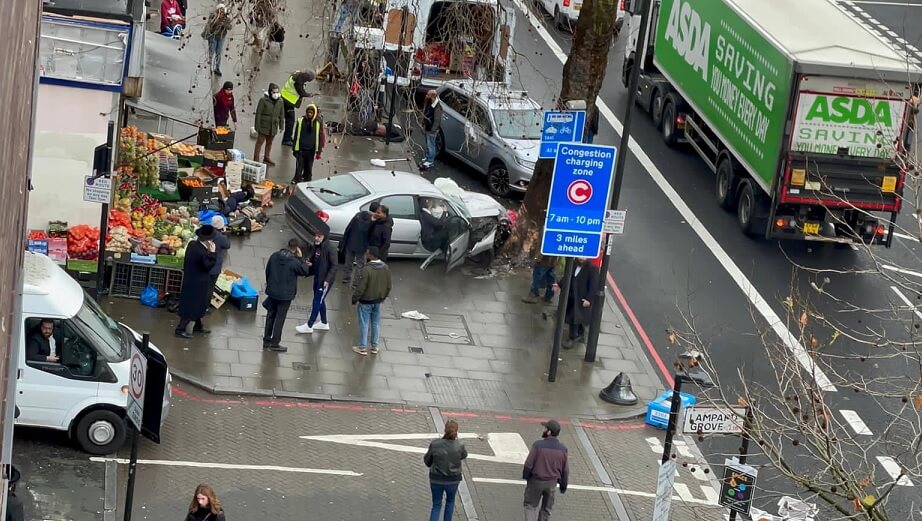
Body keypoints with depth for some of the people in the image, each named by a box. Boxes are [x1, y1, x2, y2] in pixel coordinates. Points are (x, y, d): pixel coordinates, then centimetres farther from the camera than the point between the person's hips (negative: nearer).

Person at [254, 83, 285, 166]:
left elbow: (281, 115, 11)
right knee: (260, 142, 3)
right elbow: (258, 114, -10)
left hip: (274, 127, 5)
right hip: (264, 127, -5)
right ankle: (256, 158, 9)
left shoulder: (280, 102, 1)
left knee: (269, 143, 17)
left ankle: (266, 158, 32)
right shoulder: (263, 100, -12)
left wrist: (281, 126, 10)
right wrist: (257, 127, -12)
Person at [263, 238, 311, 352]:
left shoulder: (274, 256, -3)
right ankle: (274, 344, 11)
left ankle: (266, 341, 24)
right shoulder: (295, 262, -21)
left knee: (270, 315, 17)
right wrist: (301, 258, -6)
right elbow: (305, 271, -7)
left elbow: (267, 271, 7)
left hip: (272, 291, 5)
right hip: (285, 294, -5)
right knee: (280, 318, 5)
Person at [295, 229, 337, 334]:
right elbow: (311, 256, 17)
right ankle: (324, 323, 36)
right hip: (317, 277, 9)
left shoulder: (330, 249, -22)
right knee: (320, 300, 20)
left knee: (317, 302, 0)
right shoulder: (316, 246, 2)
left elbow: (333, 266, -19)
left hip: (325, 280, -9)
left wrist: (327, 280, -22)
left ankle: (309, 326, 9)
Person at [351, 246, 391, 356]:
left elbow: (361, 287, -22)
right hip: (378, 301, 6)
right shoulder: (385, 268, -4)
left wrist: (354, 299, -7)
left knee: (364, 324, 6)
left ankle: (362, 348, 14)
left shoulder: (367, 269, -26)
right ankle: (375, 347, 25)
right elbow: (388, 286, 7)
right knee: (376, 323, 17)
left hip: (365, 301, -6)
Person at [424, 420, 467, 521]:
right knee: (450, 500, 30)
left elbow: (427, 460, -1)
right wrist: (456, 440, 17)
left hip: (436, 480, 0)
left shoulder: (435, 444, -16)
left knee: (436, 506, 16)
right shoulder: (459, 446, -17)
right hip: (452, 481, 0)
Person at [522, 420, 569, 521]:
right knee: (546, 507, 19)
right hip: (551, 482, 3)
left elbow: (529, 464, -17)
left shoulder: (538, 445, -24)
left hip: (535, 481, -3)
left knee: (531, 505, 14)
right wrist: (563, 486, 9)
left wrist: (525, 476, 2)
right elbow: (565, 470, -5)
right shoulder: (562, 449, -12)